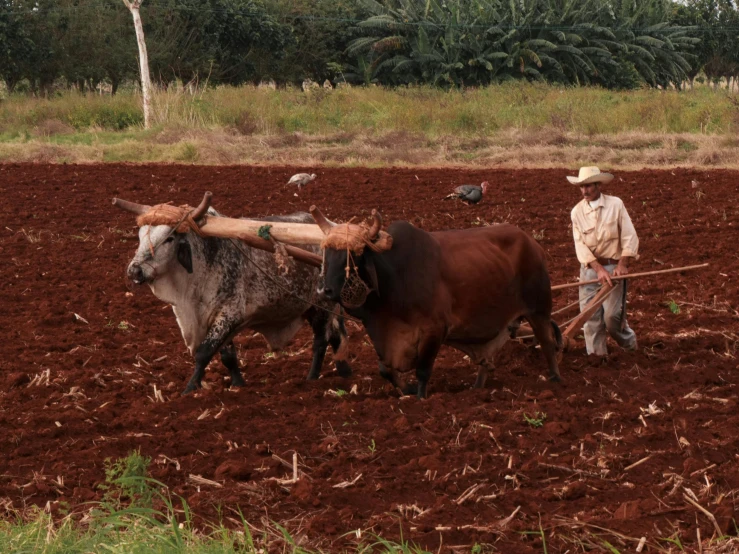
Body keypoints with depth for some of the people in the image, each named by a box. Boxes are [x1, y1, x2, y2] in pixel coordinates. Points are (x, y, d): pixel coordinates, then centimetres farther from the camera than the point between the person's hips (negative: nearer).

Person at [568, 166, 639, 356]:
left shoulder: (615, 205, -3)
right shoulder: (577, 211, 0)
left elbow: (629, 236, -5)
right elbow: (580, 245, -5)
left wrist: (622, 264, -14)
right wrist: (599, 269, -16)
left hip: (613, 267, -2)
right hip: (589, 267, 2)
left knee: (612, 315, -8)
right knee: (590, 315, -2)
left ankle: (629, 343, 18)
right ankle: (596, 353, 8)